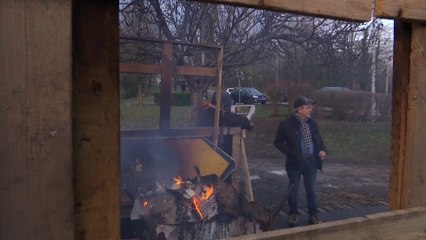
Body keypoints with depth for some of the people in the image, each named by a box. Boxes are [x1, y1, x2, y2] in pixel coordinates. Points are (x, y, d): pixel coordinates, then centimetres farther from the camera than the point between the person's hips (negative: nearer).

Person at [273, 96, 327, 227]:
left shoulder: (312, 123, 5)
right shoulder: (286, 124, -11)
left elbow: (318, 139, 17)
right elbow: (277, 142, -6)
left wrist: (322, 149, -3)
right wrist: (291, 153, -16)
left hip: (311, 161, 4)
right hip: (295, 162, -4)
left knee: (312, 190, 12)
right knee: (293, 190, 8)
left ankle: (313, 214, 27)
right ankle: (293, 214, 25)